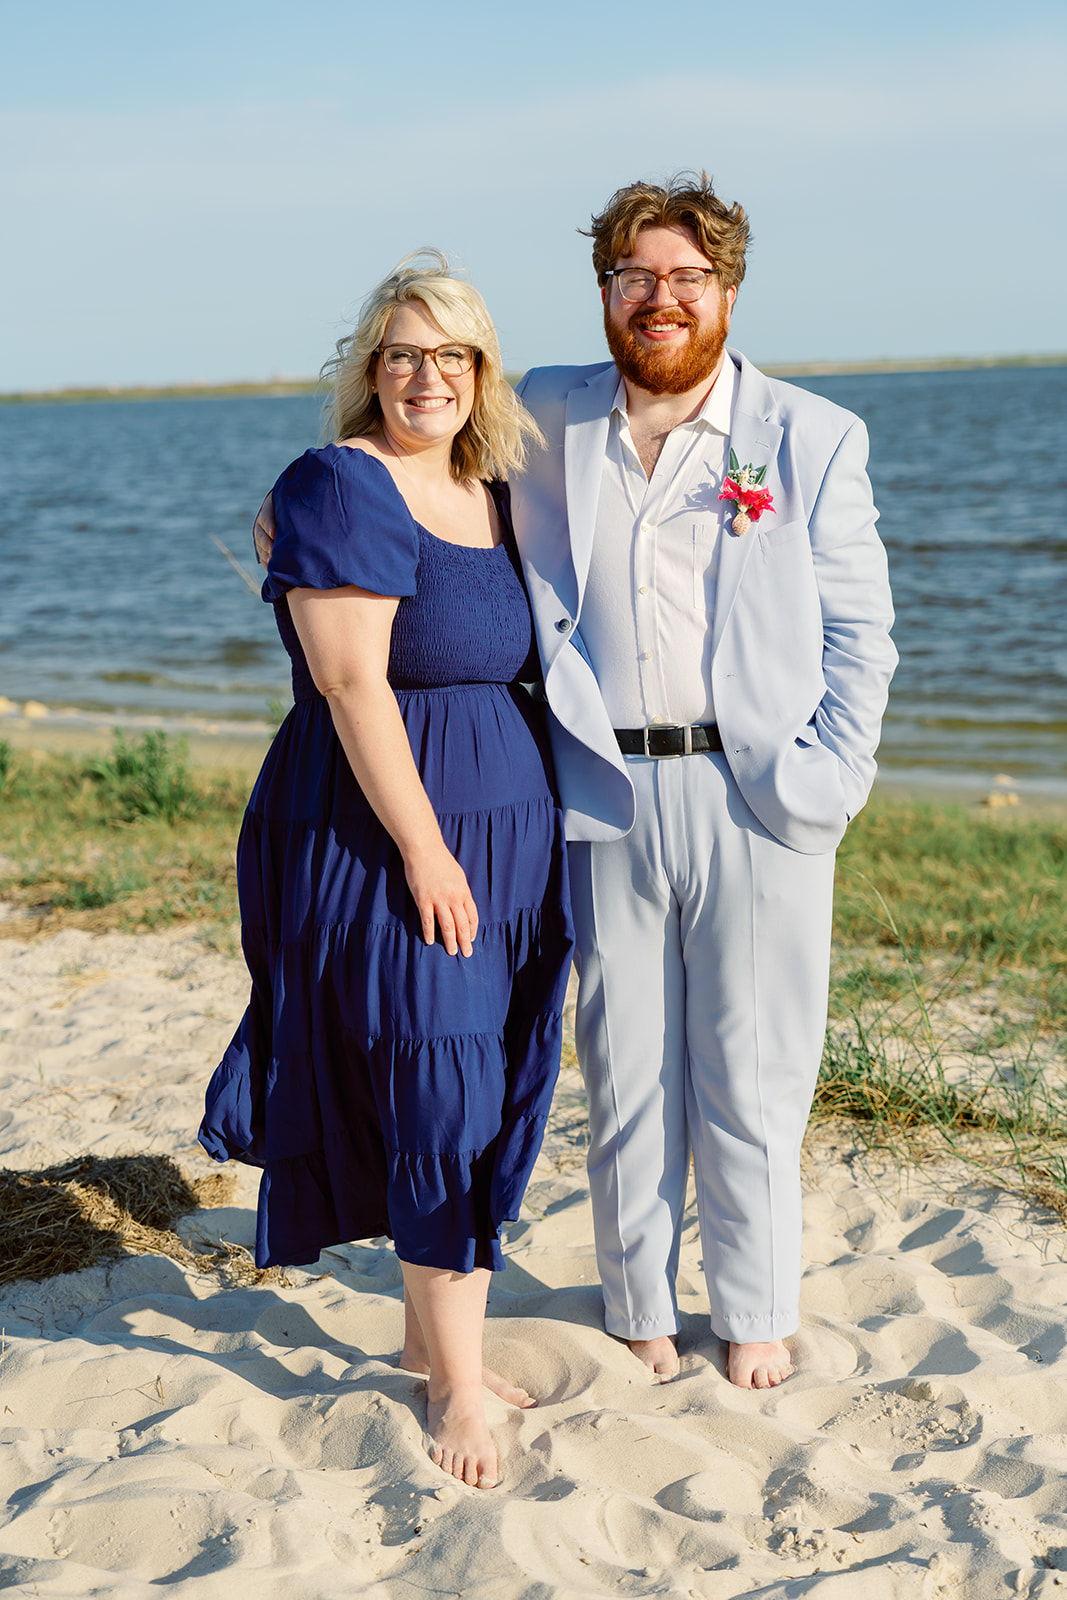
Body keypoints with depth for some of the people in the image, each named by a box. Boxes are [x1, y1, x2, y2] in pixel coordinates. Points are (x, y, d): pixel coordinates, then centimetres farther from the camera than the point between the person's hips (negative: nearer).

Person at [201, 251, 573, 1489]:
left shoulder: (496, 497, 12)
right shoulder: (343, 490, -12)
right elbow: (353, 685, -19)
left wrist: (543, 827, 14)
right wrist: (424, 849, -20)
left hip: (506, 834, 8)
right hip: (391, 842, -7)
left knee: (485, 1100, 13)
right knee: (439, 1097, -3)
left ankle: (430, 1331, 29)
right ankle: (455, 1384, 11)